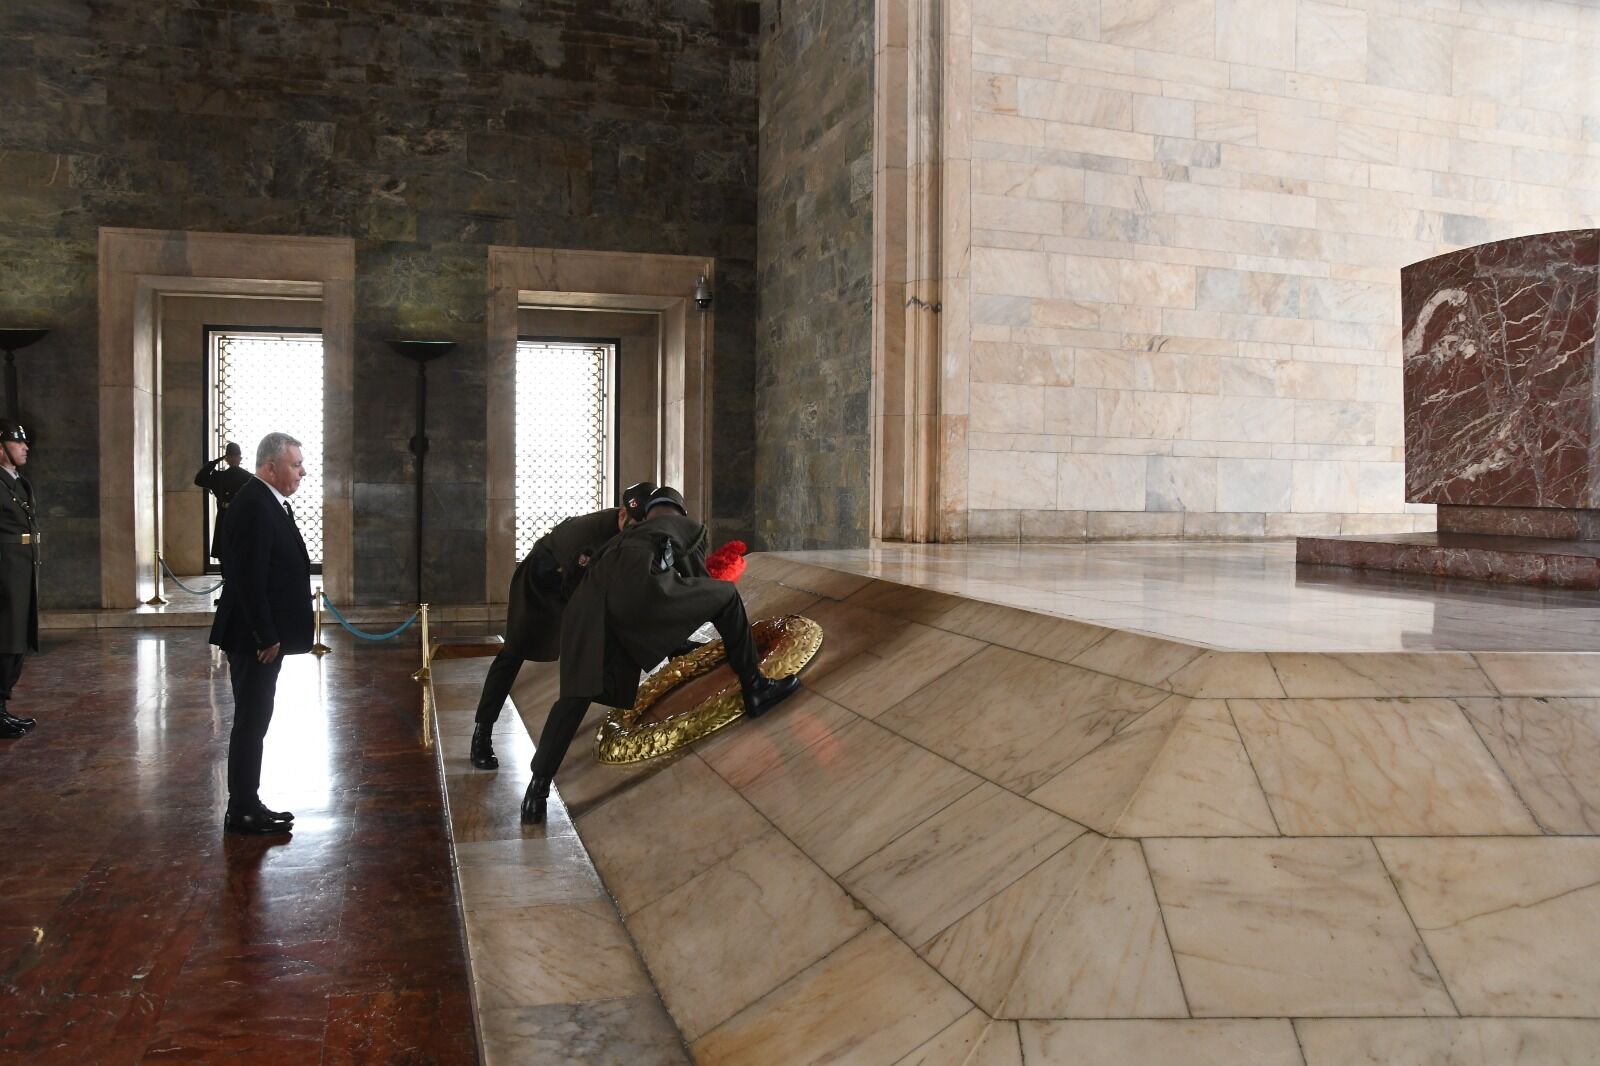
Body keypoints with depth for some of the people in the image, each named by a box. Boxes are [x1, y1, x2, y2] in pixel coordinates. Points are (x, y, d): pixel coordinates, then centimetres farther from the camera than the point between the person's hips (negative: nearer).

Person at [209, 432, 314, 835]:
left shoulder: (270, 502, 12)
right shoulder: (253, 505, -18)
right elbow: (248, 577, -23)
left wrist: (272, 633, 14)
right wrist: (266, 636, -21)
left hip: (264, 635, 10)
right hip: (255, 637, -10)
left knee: (254, 721, 15)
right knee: (251, 722, -2)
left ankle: (248, 804, 24)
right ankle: (242, 812, 7)